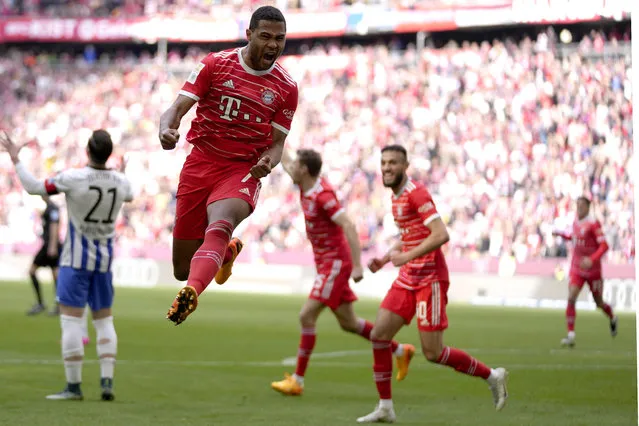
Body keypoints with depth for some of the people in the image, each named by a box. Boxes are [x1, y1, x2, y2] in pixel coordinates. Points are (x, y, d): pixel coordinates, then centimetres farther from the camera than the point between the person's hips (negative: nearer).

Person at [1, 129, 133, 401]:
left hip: (76, 258, -5)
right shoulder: (121, 182, -4)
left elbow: (34, 187, -11)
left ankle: (74, 386, -4)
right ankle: (107, 382, 4)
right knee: (104, 320, 12)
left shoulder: (73, 178, -19)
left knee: (71, 319, -2)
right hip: (105, 258, 5)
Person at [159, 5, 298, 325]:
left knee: (220, 225, -37)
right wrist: (167, 129, -30)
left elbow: (276, 143, 10)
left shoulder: (286, 88, 4)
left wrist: (268, 162, -14)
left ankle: (190, 294, -60)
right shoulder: (215, 65, 0)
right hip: (200, 164, 1)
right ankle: (228, 251, 40)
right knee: (182, 270, 5)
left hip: (242, 171, -1)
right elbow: (177, 109, -5)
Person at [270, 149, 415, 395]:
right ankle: (400, 351, 27)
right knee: (348, 323, 14)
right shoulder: (305, 187, 6)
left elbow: (349, 227, -25)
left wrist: (357, 266, -29)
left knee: (306, 317, -12)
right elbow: (285, 161, 25)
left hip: (335, 263, -9)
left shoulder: (323, 195, -20)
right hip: (327, 263, 9)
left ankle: (297, 381, -8)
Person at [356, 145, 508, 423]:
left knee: (433, 353, -7)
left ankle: (491, 376, 12)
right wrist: (386, 258, 14)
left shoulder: (416, 194, -15)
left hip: (430, 279, -9)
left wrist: (407, 256, -26)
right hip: (408, 278, 9)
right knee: (379, 335, 1)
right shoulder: (396, 197, 14)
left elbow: (441, 235, -23)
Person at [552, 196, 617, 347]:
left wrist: (592, 259, -35)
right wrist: (561, 234, 17)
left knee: (599, 303, 11)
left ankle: (612, 319, 45)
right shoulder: (576, 222, 4)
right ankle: (571, 335, -17)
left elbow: (604, 246, -22)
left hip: (593, 270, -4)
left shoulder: (593, 224, -16)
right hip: (576, 269, 4)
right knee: (571, 299, -16)